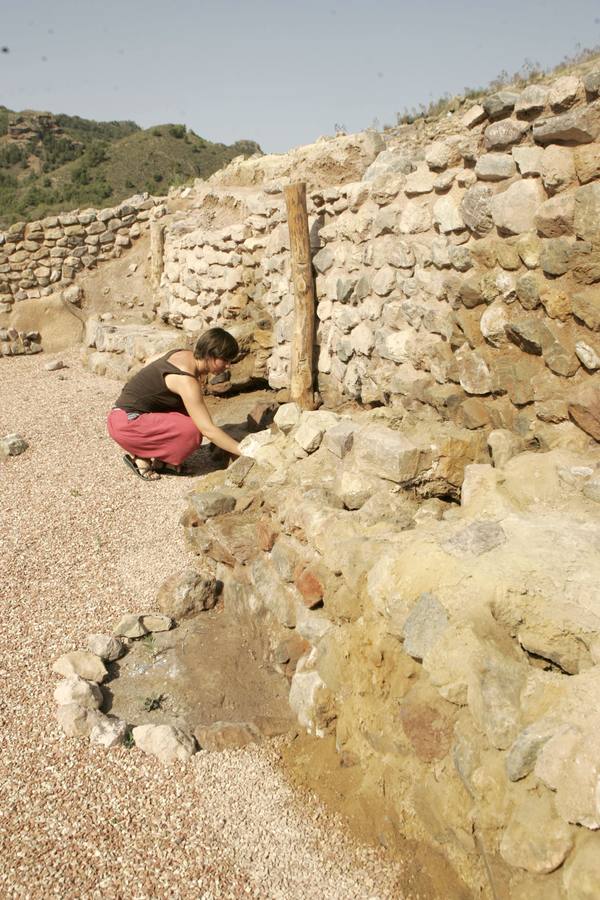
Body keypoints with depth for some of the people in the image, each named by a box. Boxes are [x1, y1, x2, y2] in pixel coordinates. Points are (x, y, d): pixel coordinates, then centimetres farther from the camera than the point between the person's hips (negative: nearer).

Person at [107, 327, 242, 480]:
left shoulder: (185, 354, 1)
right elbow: (208, 430, -27)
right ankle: (140, 457, -4)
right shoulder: (186, 380, -25)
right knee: (193, 430, -21)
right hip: (126, 423, -9)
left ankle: (158, 457, 7)